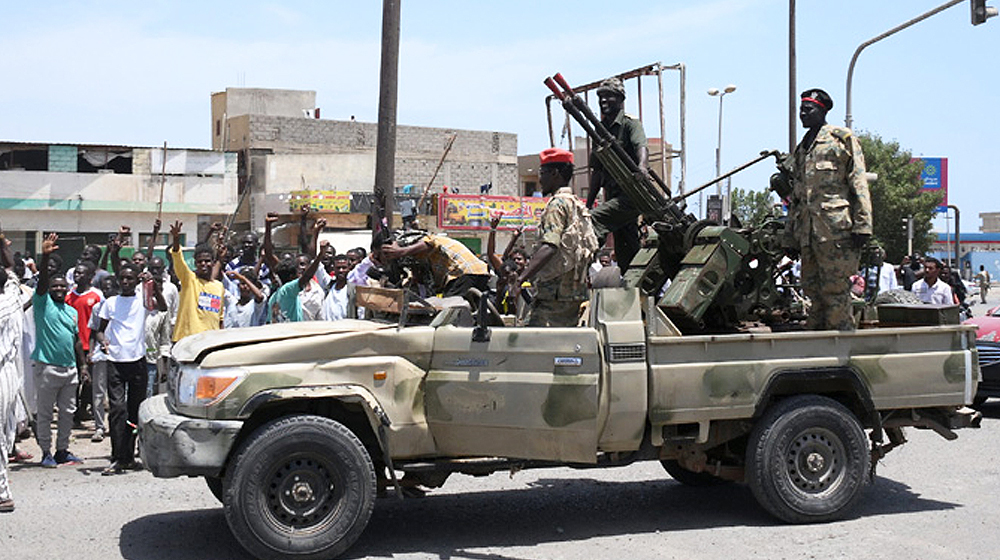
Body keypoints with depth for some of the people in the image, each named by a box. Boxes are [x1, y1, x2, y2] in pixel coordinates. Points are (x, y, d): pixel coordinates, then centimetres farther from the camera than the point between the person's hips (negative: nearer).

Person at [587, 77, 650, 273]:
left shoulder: (631, 124, -2)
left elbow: (641, 146, -23)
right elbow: (597, 171, 22)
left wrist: (642, 166, -45)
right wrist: (588, 203, 18)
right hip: (613, 196, 8)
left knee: (593, 221, -27)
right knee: (625, 254, 9)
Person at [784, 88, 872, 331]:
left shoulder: (841, 138, 4)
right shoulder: (800, 150, 24)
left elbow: (858, 183, -4)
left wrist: (861, 225, -13)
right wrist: (791, 237, 19)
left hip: (836, 229, -7)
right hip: (807, 234, 7)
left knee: (835, 291, -9)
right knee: (813, 291, 7)